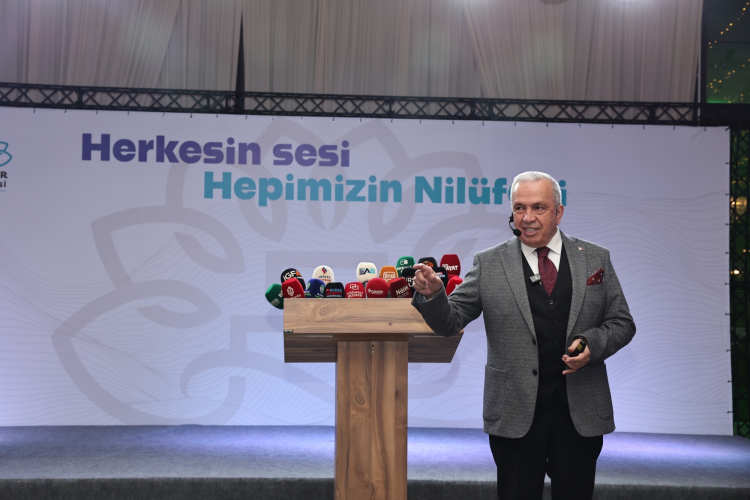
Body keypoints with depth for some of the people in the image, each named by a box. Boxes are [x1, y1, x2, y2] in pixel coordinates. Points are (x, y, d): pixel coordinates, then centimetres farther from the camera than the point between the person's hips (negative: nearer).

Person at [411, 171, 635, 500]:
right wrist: (432, 294, -23)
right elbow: (449, 323, -3)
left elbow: (622, 323, 8)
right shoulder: (489, 264, 1)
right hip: (515, 412, -1)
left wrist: (592, 344, -12)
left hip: (581, 412, 1)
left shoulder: (596, 259, 5)